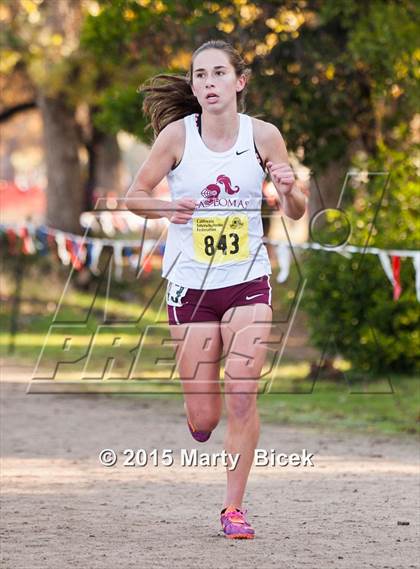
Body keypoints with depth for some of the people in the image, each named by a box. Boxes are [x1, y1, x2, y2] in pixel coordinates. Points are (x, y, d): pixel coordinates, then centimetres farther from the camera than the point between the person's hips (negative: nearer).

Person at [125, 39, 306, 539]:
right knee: (202, 421, 1)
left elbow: (296, 212, 4)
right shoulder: (177, 134, -7)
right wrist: (167, 209, -19)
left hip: (248, 281, 0)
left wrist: (289, 190, -19)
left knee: (241, 396, -12)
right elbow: (134, 195, 2)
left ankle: (234, 507, 2)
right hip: (189, 284, 0)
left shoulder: (264, 135, -4)